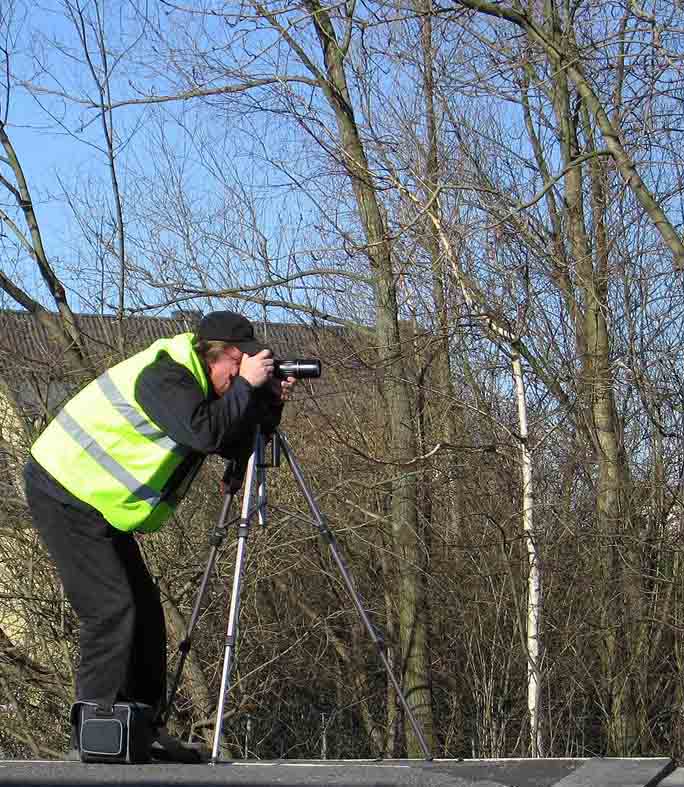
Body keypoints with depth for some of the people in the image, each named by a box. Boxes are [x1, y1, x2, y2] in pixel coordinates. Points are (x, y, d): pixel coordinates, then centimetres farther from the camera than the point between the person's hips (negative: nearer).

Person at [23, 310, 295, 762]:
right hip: (66, 495, -10)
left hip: (101, 504, 10)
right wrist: (245, 386, -25)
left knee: (144, 610, 7)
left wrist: (269, 404, -5)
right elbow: (206, 433, -36)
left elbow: (237, 444, 10)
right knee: (111, 608, -16)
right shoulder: (162, 375, -22)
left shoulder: (194, 382, 9)